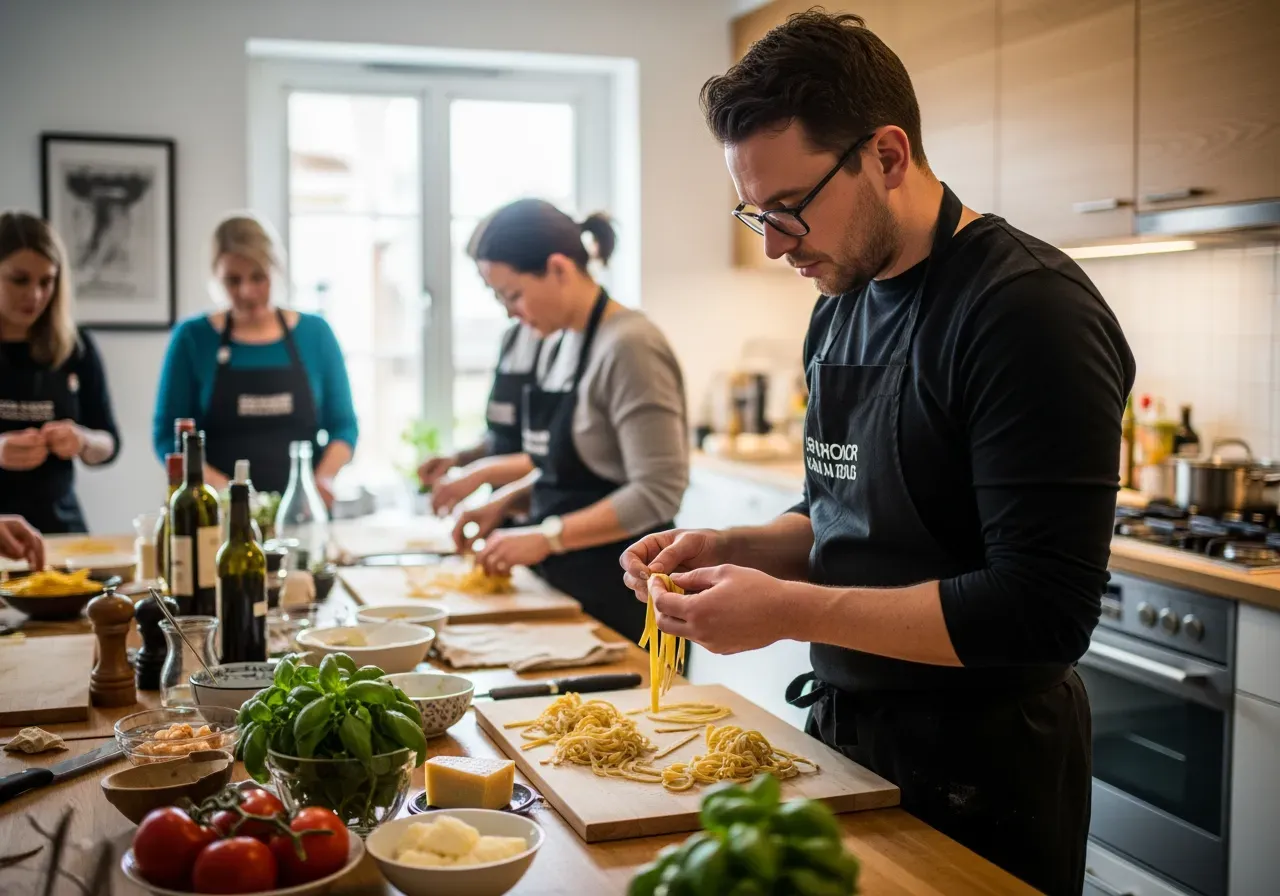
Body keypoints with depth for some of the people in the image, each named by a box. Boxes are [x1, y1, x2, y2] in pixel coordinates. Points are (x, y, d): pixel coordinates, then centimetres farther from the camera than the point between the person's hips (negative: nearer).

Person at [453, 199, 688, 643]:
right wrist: (507, 500, 4)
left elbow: (657, 493, -22)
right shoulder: (561, 345, 9)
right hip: (565, 582, 8)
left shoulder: (630, 347, -18)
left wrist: (547, 536, -22)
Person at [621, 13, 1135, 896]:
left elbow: (1045, 611, -26)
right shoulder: (841, 305, 5)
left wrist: (788, 610, -25)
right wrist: (730, 550, -3)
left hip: (980, 766, -8)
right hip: (848, 729, 8)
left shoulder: (1029, 309, -21)